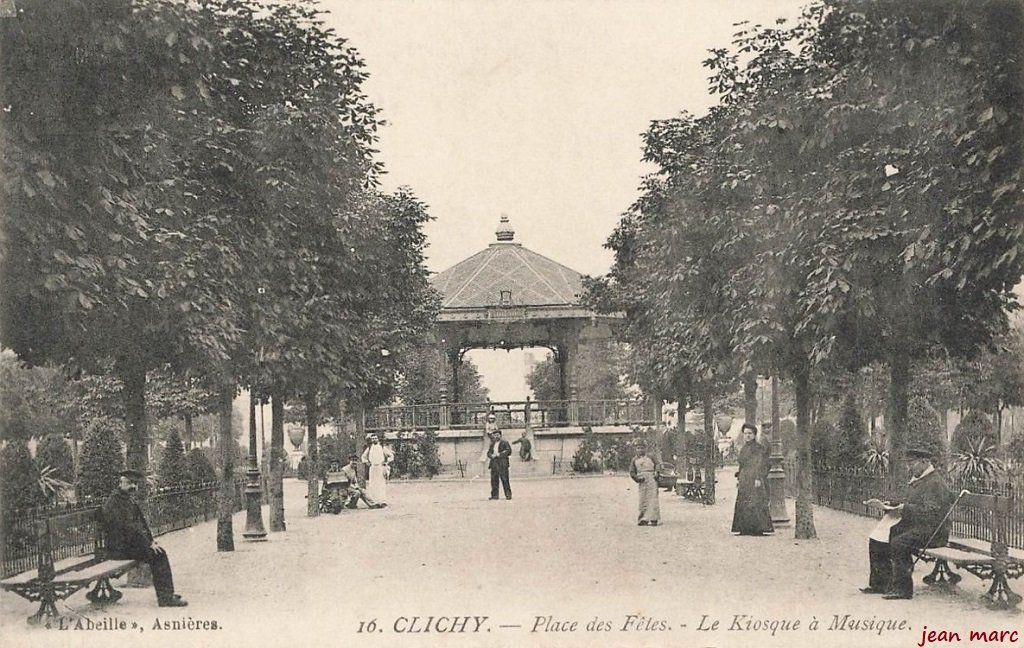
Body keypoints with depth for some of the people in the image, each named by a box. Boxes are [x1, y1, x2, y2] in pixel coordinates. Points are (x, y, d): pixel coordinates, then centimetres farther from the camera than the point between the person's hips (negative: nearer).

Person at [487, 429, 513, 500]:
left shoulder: (504, 443, 4)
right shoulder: (492, 444, 21)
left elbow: (508, 451, -6)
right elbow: (489, 452, 17)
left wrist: (500, 454, -13)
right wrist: (492, 455, -6)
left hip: (502, 464, -5)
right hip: (494, 464, 5)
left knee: (504, 479, -9)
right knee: (494, 480, 1)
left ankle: (508, 495, -6)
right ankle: (494, 495, 5)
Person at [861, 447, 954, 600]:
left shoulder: (935, 483, -13)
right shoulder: (917, 481, 19)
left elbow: (931, 513, -24)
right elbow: (907, 508, 22)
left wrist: (905, 508, -25)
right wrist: (887, 506, 7)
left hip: (932, 531, -10)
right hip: (914, 526, 10)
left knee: (899, 542, -32)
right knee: (876, 540, -2)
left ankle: (902, 589, -25)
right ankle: (879, 583, 3)